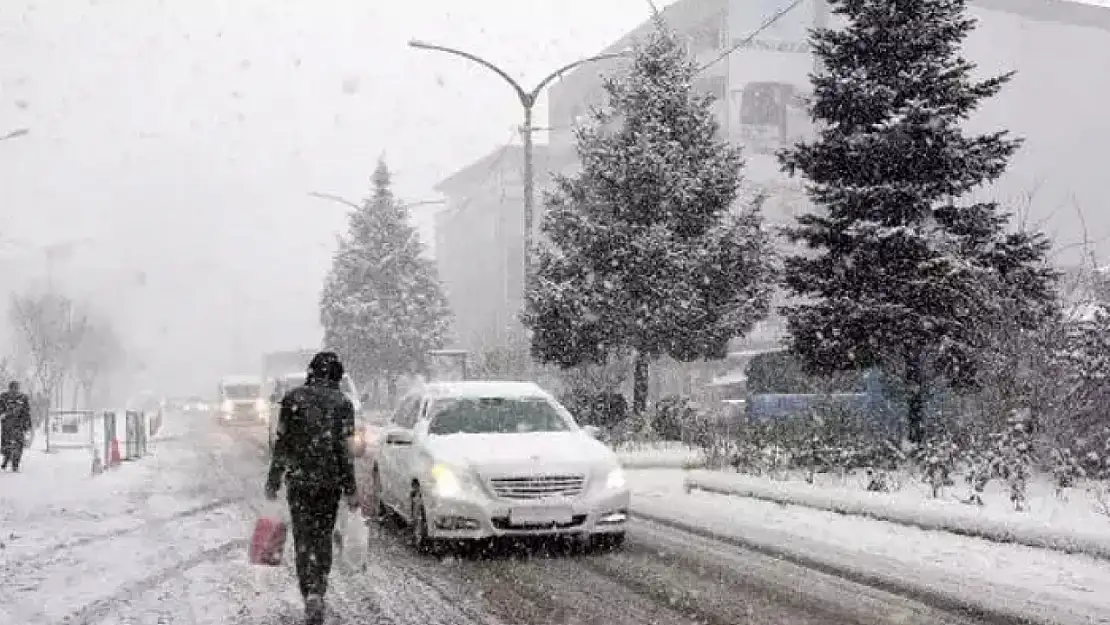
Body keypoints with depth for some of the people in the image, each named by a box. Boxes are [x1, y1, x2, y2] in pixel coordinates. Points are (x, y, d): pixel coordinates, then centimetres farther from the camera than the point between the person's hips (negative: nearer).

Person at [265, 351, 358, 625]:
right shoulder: (342, 403, -3)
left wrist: (273, 482, 6)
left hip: (298, 480, 0)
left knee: (303, 540, 4)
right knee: (323, 538, 15)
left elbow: (282, 444, -1)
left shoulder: (293, 398, -1)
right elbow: (344, 449, -6)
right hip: (330, 482, 1)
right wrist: (350, 490, -2)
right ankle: (317, 593, 16)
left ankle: (312, 596, -11)